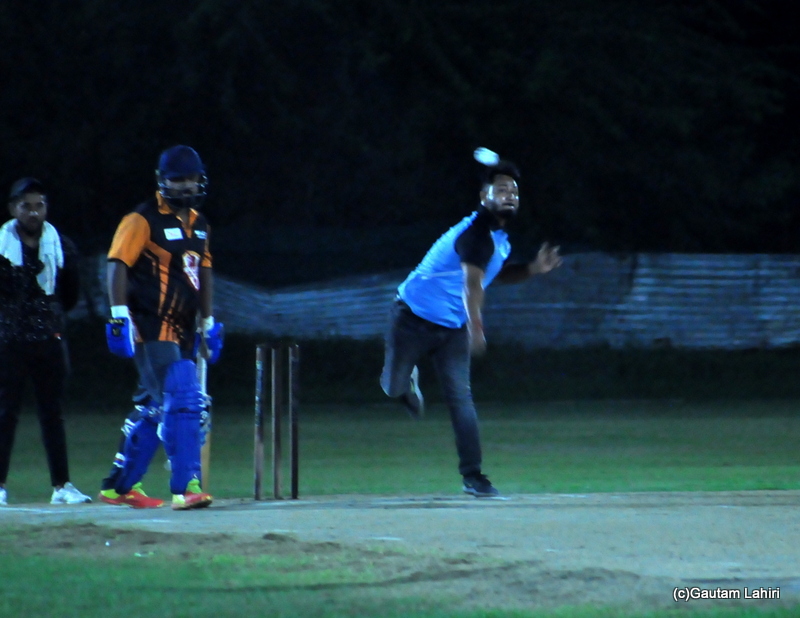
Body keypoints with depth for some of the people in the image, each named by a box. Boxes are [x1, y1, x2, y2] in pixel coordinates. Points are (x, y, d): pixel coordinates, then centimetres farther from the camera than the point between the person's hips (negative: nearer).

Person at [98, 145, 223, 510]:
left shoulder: (199, 224, 16)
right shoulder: (143, 220, -8)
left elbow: (204, 273, 24)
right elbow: (117, 264, -14)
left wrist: (208, 323, 21)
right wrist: (119, 315, -22)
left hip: (182, 331, 8)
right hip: (152, 328, -8)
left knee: (155, 407, 10)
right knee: (182, 401, -18)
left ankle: (119, 486, 20)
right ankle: (185, 487, -21)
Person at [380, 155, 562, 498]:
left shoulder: (500, 236, 2)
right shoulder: (477, 232, -28)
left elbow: (497, 272, 22)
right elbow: (472, 281, -44)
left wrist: (532, 269, 2)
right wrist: (475, 325, -59)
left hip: (453, 328, 7)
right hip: (414, 318, -7)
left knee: (460, 397, -4)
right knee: (394, 387, 6)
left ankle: (472, 475, -5)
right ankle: (408, 383, 43)